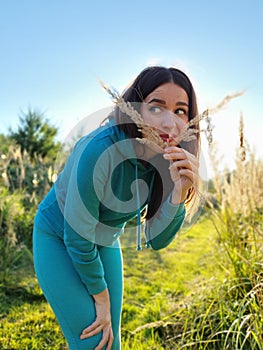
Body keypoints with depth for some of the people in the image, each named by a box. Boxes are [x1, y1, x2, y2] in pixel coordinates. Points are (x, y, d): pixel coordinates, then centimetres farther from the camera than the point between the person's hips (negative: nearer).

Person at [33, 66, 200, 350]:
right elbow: (77, 237, -25)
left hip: (105, 244, 5)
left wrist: (180, 192, -32)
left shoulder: (170, 160, -15)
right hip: (59, 239, -5)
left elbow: (157, 240, -14)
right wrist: (101, 298, -12)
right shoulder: (99, 149, -34)